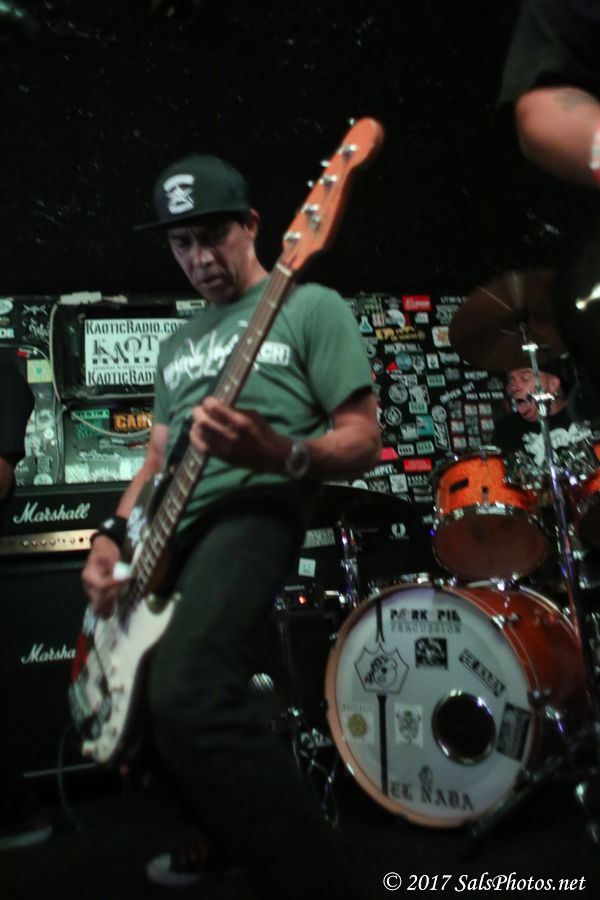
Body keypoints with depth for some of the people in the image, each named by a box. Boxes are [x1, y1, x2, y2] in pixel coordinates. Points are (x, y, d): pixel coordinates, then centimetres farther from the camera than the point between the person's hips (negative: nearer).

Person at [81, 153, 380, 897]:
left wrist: (278, 454, -24)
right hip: (168, 526, 9)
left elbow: (363, 439, -4)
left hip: (252, 511, -8)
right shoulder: (178, 344, 24)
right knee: (139, 697, 14)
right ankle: (225, 837, 40)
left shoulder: (309, 307, 2)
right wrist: (113, 534, 7)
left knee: (186, 694, -32)